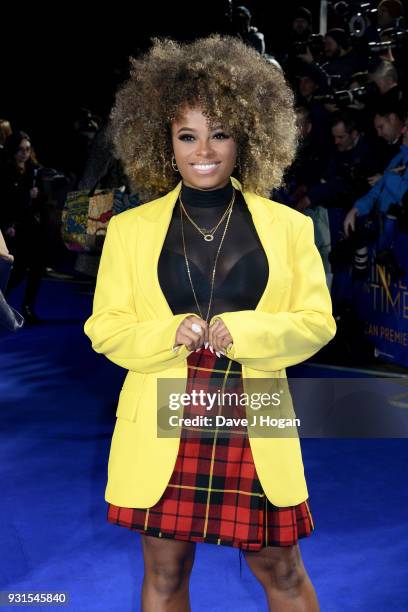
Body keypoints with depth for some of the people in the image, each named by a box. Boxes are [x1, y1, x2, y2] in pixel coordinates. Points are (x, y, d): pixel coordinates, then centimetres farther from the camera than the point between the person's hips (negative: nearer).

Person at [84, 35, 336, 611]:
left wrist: (246, 332, -15)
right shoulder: (129, 228, 5)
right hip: (162, 429, 1)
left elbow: (318, 322, 3)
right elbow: (105, 328, 4)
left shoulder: (288, 227, 4)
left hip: (255, 429, 0)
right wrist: (169, 335, -15)